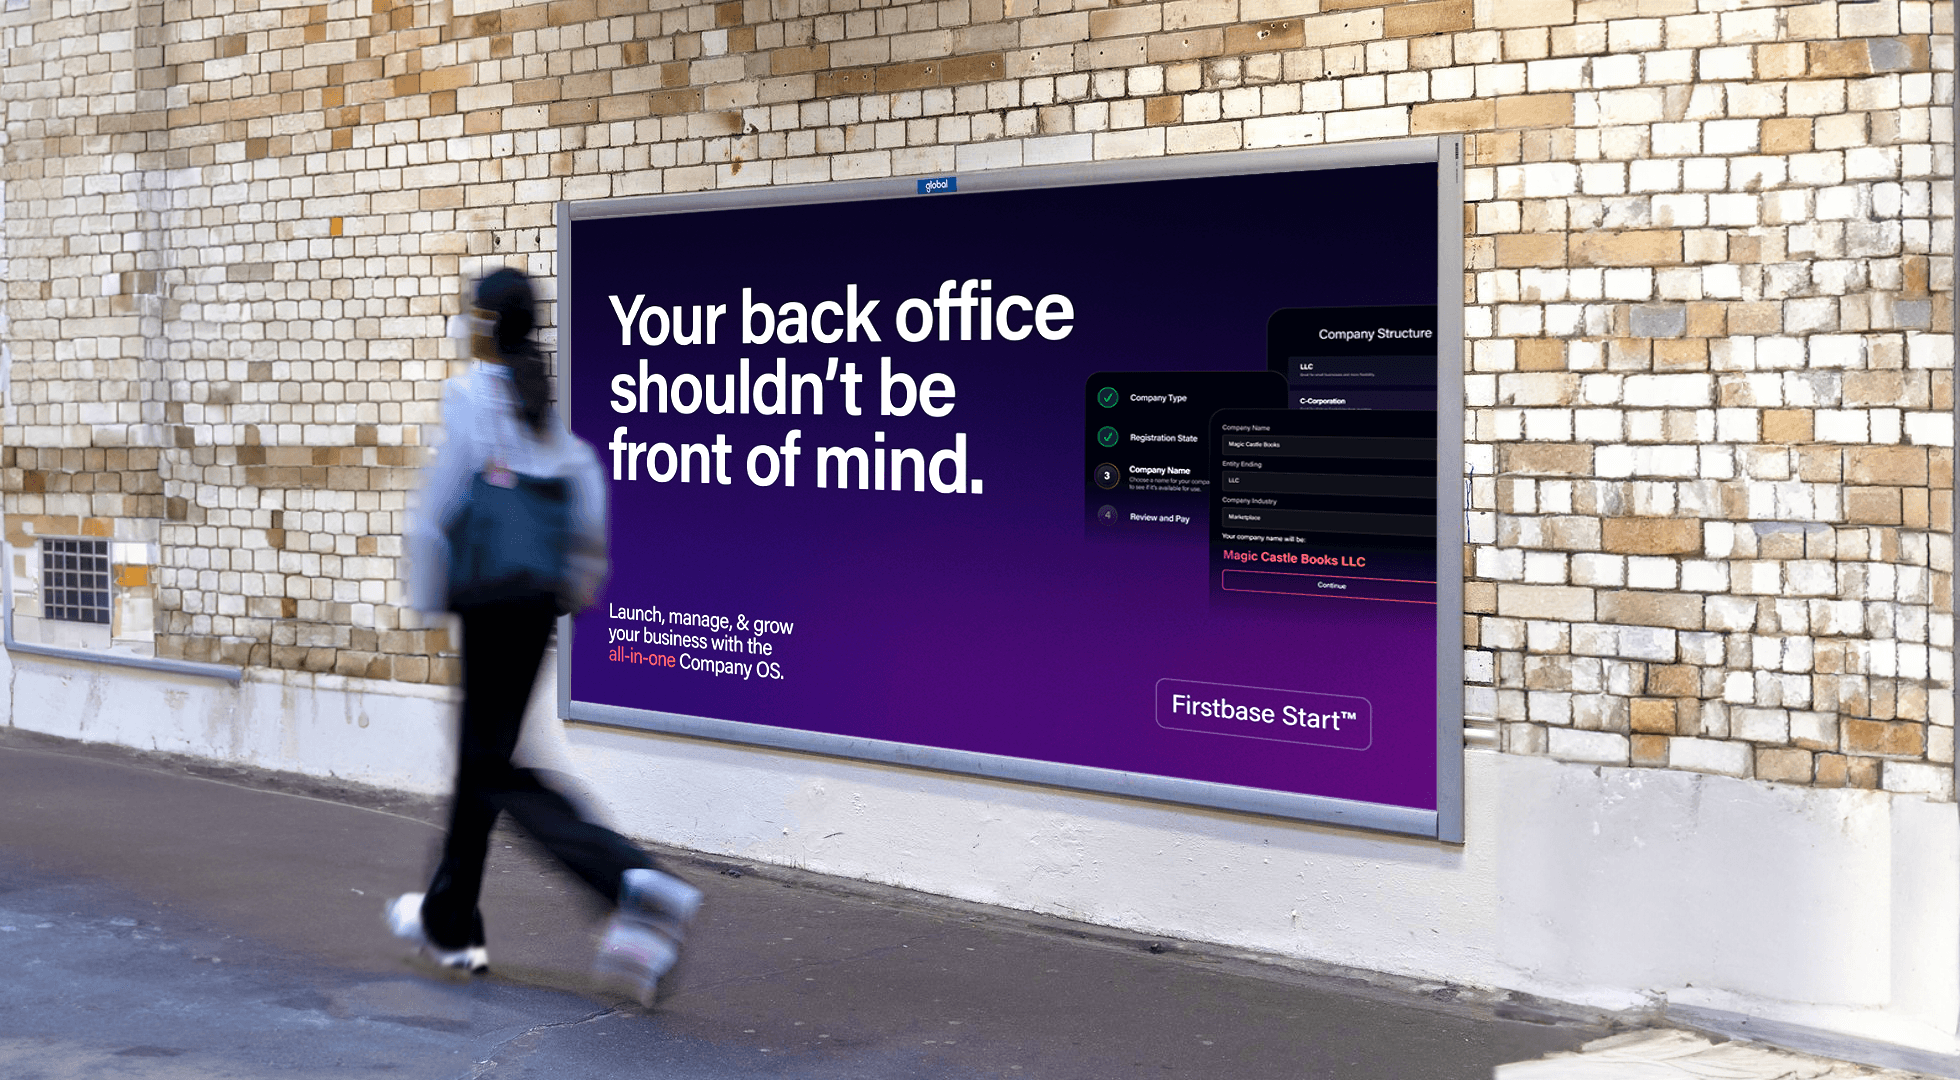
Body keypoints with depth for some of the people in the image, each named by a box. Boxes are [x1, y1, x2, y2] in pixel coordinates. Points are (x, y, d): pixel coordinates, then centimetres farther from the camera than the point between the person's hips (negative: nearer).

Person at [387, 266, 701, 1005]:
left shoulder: (468, 395, -11)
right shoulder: (551, 397, 8)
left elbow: (438, 506, -12)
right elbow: (587, 487, 4)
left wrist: (424, 596, -4)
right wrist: (582, 577, 10)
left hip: (488, 602, -7)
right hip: (539, 604, 7)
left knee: (497, 770, -4)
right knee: (483, 755, 17)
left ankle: (632, 882, -22)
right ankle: (450, 923, 27)